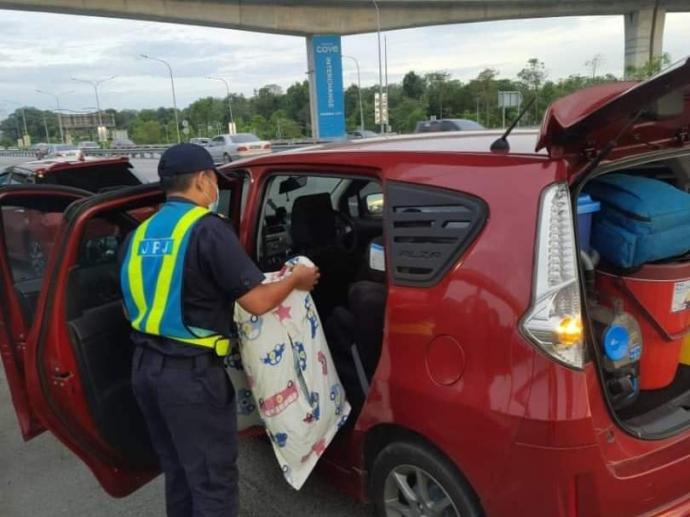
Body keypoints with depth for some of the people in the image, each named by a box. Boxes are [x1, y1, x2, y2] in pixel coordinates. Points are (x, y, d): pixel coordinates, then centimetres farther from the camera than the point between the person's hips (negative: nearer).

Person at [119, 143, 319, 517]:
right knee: (212, 480, 7)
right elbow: (258, 302, -16)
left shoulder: (140, 234, 8)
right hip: (191, 373, -8)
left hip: (145, 366, 8)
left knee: (178, 471, 23)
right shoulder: (207, 229, -15)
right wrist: (296, 279, 2)